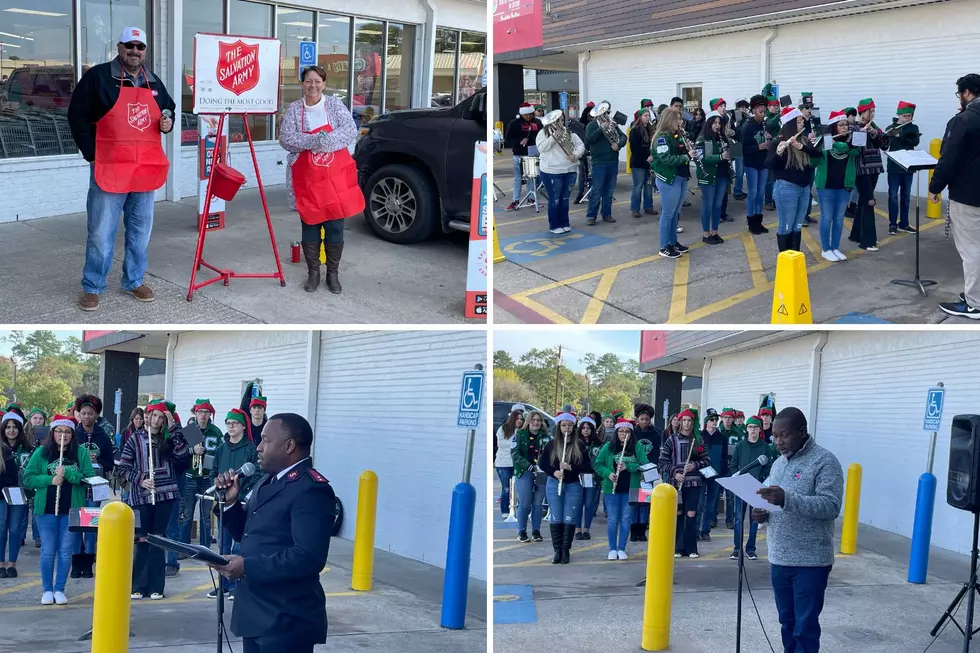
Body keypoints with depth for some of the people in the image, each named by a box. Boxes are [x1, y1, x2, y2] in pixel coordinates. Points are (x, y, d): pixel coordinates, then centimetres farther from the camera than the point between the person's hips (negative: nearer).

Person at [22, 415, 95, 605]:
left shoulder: (81, 453, 2)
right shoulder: (41, 453, 2)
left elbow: (90, 478, -6)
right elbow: (28, 478, -1)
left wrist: (68, 474, -18)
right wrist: (50, 479, -15)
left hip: (72, 509, 0)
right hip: (47, 508, 0)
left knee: (65, 551, 4)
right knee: (48, 550, 4)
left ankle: (59, 589, 13)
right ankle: (47, 590, 14)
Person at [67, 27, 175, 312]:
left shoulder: (154, 83, 13)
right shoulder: (98, 76, -4)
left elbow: (168, 109, 29)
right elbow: (77, 115, -4)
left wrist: (168, 123, 4)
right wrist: (92, 154, -9)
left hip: (145, 171, 5)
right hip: (109, 169, -5)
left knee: (141, 230, 11)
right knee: (101, 232, -2)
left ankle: (134, 281, 25)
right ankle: (92, 287, 8)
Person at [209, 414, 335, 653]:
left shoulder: (311, 489, -17)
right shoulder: (269, 481, 15)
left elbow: (309, 557, -26)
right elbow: (246, 533, 20)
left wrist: (248, 567, -25)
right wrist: (231, 502, 3)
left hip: (286, 619, -10)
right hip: (257, 613, 10)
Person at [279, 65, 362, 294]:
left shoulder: (335, 105, 1)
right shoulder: (293, 110, 1)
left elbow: (351, 131, -9)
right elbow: (286, 140, -10)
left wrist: (328, 140, -24)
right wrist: (314, 140, -23)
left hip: (335, 177, 0)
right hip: (307, 180, 0)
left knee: (335, 227, 3)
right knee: (310, 226, 5)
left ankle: (333, 273, 15)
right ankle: (313, 272, 17)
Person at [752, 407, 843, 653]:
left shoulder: (824, 462, -10)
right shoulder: (779, 463, 14)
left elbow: (831, 506, -21)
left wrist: (787, 498, -31)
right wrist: (764, 513, 0)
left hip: (810, 561, -7)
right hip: (779, 559, 7)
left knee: (805, 627, -5)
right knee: (787, 622, 14)